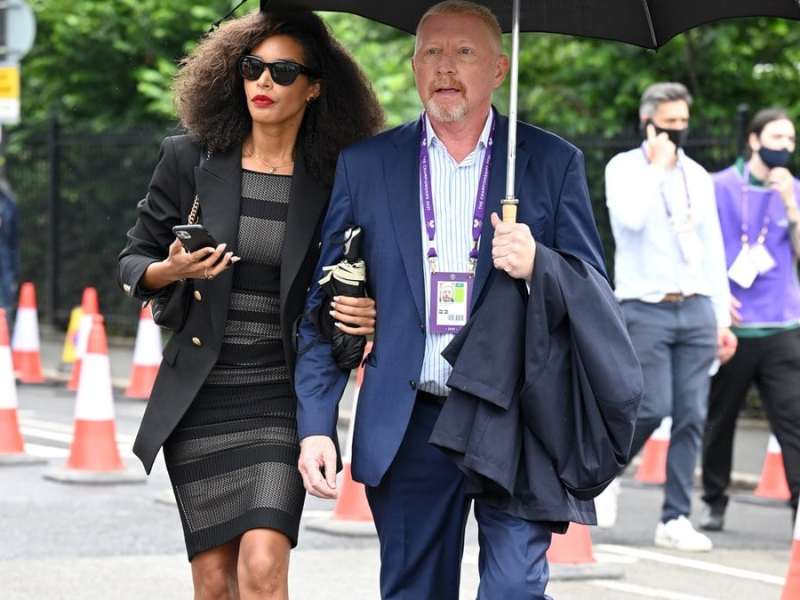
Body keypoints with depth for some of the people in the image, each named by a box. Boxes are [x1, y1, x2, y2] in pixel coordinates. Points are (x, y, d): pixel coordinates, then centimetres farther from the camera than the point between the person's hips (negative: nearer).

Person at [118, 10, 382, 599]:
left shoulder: (334, 183, 1)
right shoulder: (189, 161, 1)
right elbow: (132, 262, 8)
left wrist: (371, 317, -10)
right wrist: (171, 271, -14)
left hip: (284, 395, -1)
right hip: (200, 395, 1)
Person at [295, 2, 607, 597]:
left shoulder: (554, 163, 5)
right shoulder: (365, 165, 8)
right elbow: (324, 304, 8)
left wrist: (537, 267, -16)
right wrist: (316, 424, 0)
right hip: (409, 430, 2)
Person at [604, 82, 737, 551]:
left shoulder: (698, 176, 15)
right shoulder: (625, 168, 0)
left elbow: (713, 249, 17)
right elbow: (631, 218, -20)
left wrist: (723, 319, 12)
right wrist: (658, 166, -11)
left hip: (696, 309, 5)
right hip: (646, 309, -5)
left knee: (692, 416, -2)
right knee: (652, 409, -12)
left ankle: (676, 520, 2)